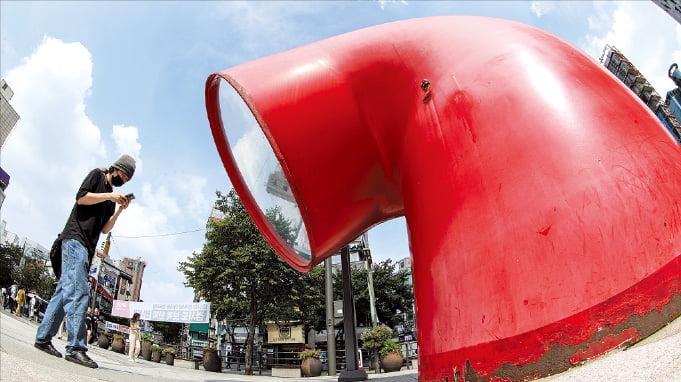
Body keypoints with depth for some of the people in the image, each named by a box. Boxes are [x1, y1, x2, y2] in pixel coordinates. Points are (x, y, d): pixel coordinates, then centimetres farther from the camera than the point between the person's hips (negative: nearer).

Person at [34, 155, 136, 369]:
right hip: (75, 237, -9)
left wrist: (119, 210, 6)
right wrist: (109, 196, -8)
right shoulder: (97, 175, 7)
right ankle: (76, 347, -24)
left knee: (65, 291, 7)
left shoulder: (111, 198, 25)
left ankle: (43, 338, 13)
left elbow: (105, 229, 17)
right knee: (78, 292, -18)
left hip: (87, 247, 9)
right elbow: (81, 198, -8)